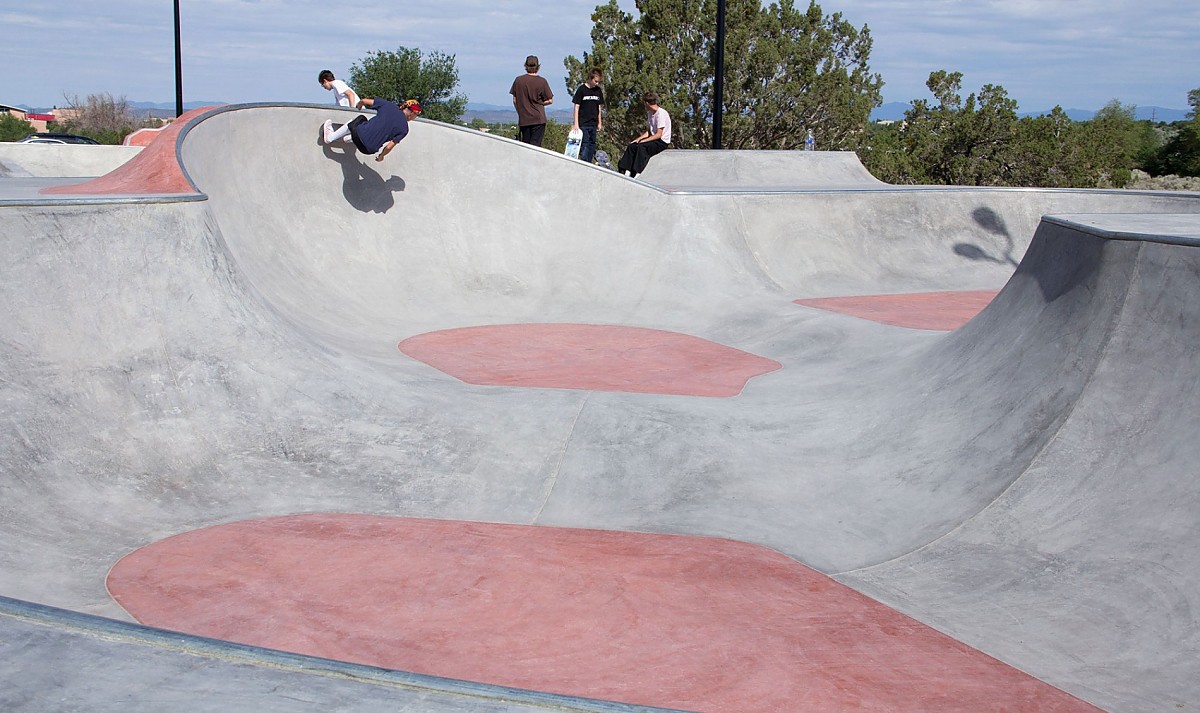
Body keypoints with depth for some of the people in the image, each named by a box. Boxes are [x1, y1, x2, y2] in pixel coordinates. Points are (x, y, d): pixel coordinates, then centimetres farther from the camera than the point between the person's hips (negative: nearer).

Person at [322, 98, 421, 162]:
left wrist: (358, 107, 31)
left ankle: (331, 137, 34)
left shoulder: (388, 105, 0)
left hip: (359, 134, -1)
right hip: (370, 149, 1)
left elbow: (363, 101, 7)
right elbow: (389, 147, -7)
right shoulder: (404, 129, -4)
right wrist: (381, 156, 15)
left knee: (361, 118, 30)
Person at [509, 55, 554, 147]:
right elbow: (550, 100, -2)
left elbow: (515, 100, 7)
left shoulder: (518, 80, 1)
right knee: (535, 145, -4)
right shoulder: (542, 81, -6)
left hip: (523, 119, 3)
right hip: (538, 119, -3)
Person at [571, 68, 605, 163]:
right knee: (584, 146, -11)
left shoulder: (598, 91, 9)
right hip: (582, 124, -6)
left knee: (592, 146, 6)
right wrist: (576, 124, -11)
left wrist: (600, 123, 14)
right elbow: (576, 107, -6)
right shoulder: (581, 89, -6)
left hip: (593, 124, 6)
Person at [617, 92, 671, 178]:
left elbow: (659, 134, -20)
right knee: (631, 146, -6)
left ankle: (638, 174, -32)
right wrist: (638, 139, -1)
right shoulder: (650, 113, 13)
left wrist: (643, 141, -21)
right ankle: (627, 172, -12)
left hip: (662, 142, -9)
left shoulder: (661, 113, -16)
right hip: (654, 139, 9)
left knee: (641, 147, -30)